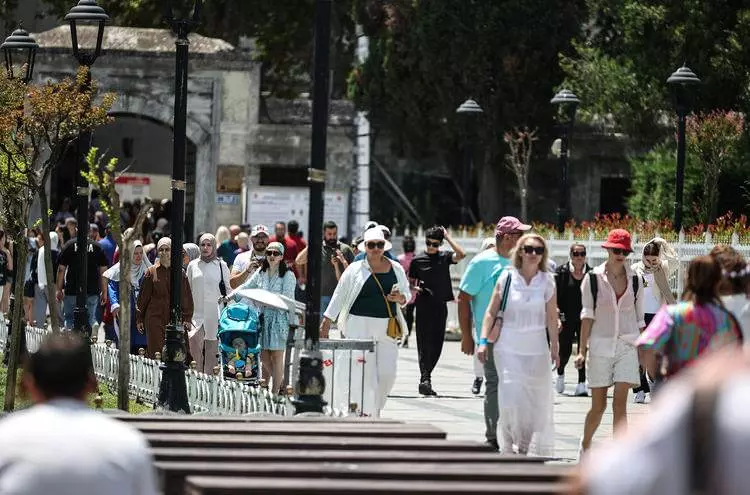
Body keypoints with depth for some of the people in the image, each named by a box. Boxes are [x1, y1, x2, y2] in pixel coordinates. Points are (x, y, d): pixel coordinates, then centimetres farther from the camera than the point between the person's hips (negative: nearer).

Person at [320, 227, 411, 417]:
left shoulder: (396, 269, 10)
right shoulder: (355, 269, 2)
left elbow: (407, 294, 18)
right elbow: (339, 296, 4)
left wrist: (400, 298, -6)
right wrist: (326, 323, 1)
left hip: (387, 327, 3)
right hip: (360, 326, -3)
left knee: (388, 372, -2)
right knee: (363, 373, -9)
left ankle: (375, 408, 20)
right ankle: (365, 412, -4)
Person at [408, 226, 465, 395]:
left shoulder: (444, 257, 5)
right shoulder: (417, 261, 3)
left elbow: (461, 255, -13)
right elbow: (410, 281, 11)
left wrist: (448, 237, -8)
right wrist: (414, 288, -10)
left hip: (440, 306, 2)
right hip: (423, 306, -2)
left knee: (437, 344, 5)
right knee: (424, 343, -6)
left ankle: (425, 377, 17)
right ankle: (425, 379, -11)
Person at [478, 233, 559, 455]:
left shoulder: (547, 281, 2)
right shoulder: (507, 277, -1)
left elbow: (552, 317, 5)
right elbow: (491, 312, 2)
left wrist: (554, 347, 4)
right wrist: (483, 341, -3)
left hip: (536, 349, 1)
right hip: (508, 347, -1)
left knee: (538, 400, 1)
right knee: (511, 396, -11)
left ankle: (534, 446, 13)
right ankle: (511, 447, -1)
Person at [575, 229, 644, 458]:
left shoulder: (634, 280, 6)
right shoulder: (593, 278, -1)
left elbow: (639, 319, 11)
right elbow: (587, 316, -2)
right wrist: (582, 349, -6)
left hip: (627, 345, 1)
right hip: (600, 345, -1)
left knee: (620, 403, -9)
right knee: (598, 406, 5)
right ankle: (585, 446, 31)